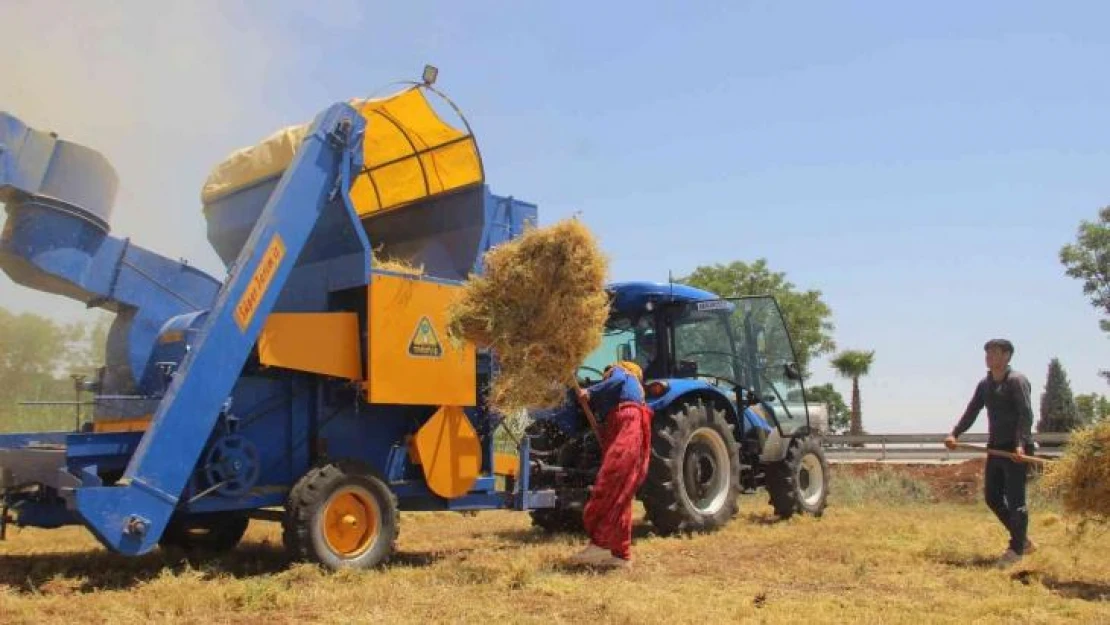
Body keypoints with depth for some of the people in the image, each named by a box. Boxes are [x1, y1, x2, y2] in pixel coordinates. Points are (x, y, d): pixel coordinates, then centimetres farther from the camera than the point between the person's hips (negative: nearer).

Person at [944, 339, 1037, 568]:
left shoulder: (1017, 381, -10)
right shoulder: (984, 384, 13)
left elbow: (1026, 415, -20)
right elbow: (971, 412, 11)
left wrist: (1021, 444, -32)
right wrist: (955, 434, -4)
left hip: (1016, 450, -8)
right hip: (996, 447, 8)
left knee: (1015, 499, -3)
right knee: (992, 497, 11)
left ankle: (1016, 549, 8)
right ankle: (1024, 540, 25)